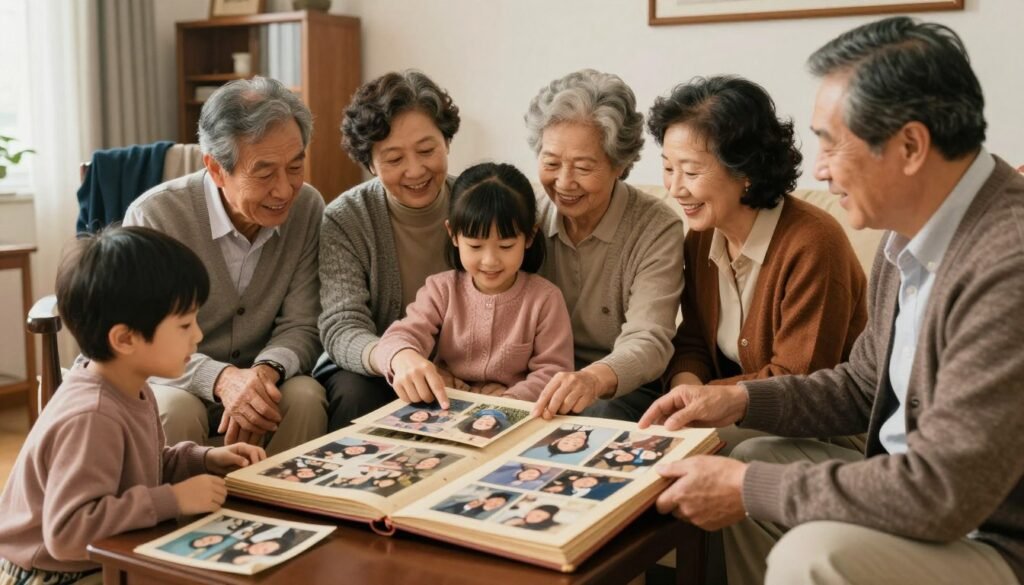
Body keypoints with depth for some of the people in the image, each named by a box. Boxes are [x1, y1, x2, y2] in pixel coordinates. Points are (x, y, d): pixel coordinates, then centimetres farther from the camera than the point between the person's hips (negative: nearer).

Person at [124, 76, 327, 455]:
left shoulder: (308, 208, -7)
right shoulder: (153, 216, -17)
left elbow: (300, 326, -6)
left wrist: (267, 370, -30)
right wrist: (220, 378, -35)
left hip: (259, 379, 2)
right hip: (174, 383, -2)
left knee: (305, 398, -27)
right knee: (176, 410, -33)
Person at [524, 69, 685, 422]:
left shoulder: (658, 230, -12)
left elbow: (648, 341, -22)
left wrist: (594, 378, -45)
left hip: (622, 390, -3)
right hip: (540, 385, 3)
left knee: (599, 418, -35)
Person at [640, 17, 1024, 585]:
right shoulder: (912, 235, 2)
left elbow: (940, 492, -30)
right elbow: (864, 385, 15)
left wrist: (749, 488, -20)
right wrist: (742, 400, 1)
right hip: (928, 493, 9)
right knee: (755, 459, 10)